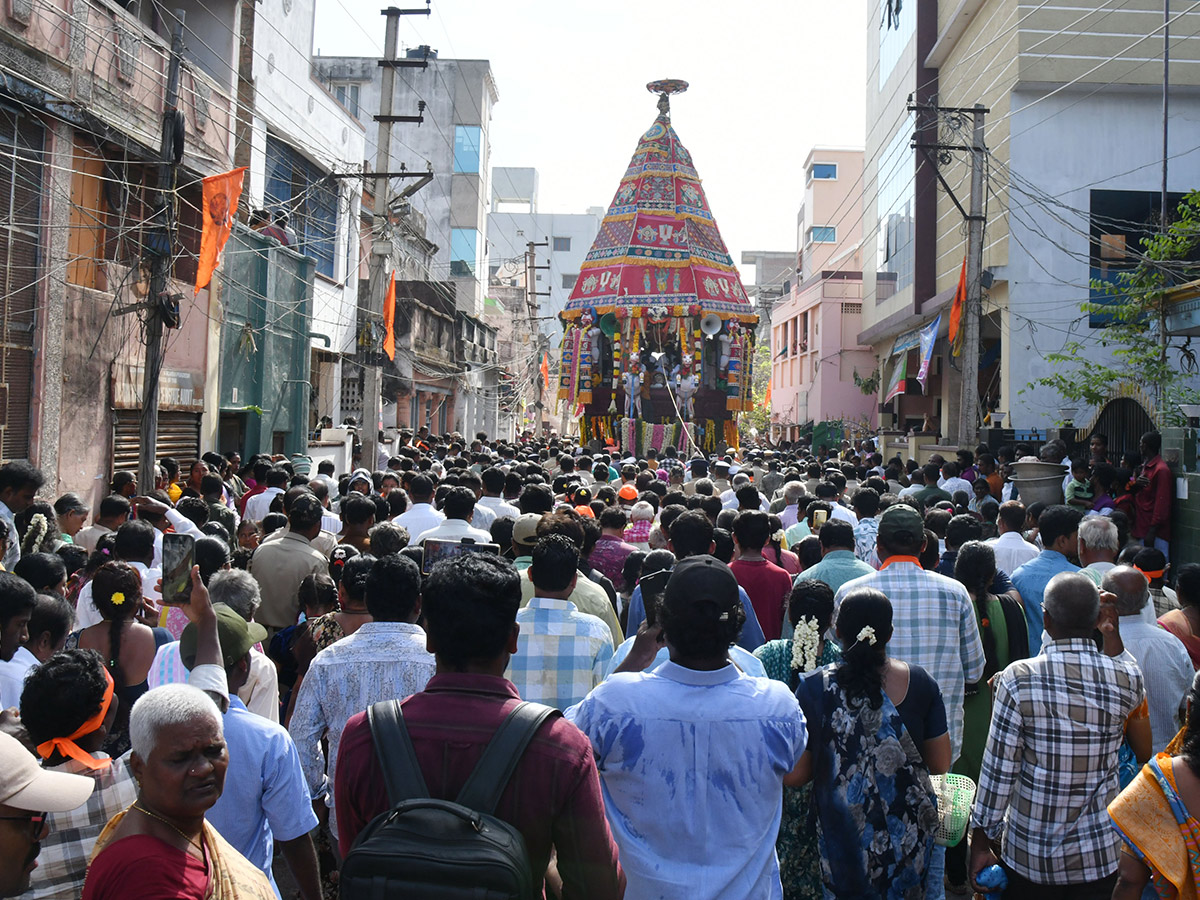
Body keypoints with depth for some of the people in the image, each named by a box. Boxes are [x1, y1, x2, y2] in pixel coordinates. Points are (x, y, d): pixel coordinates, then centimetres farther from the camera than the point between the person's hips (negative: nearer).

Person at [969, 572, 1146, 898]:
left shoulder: (1018, 679, -18)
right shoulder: (1128, 677, -11)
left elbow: (998, 771, -14)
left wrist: (981, 841, -3)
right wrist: (1113, 638, 13)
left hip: (1031, 857, -2)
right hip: (1102, 856, 2)